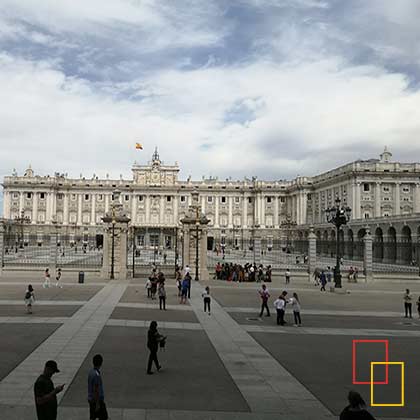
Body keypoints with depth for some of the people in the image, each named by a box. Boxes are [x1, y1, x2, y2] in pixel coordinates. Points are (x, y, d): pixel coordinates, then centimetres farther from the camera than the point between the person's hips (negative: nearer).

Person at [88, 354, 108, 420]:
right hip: (97, 400, -9)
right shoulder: (97, 375, -26)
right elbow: (96, 390, -24)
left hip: (91, 399, 9)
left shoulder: (91, 371, 2)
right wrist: (97, 404, -18)